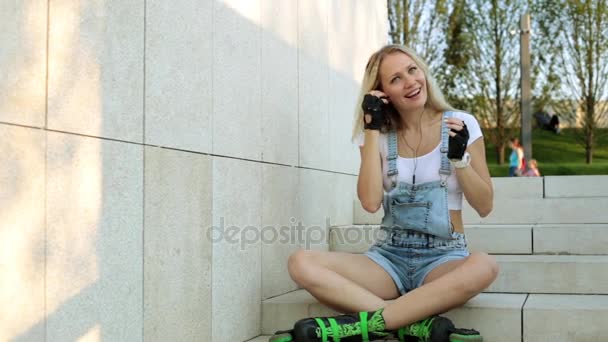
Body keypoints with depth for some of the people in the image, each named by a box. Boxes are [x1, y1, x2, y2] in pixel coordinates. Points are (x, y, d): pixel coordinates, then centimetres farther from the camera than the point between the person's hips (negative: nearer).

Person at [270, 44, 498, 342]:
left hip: (444, 259, -1)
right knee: (302, 263, -25)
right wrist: (372, 130, -10)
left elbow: (484, 206, 3)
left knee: (484, 266, -38)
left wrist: (459, 157, -13)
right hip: (388, 257, 2)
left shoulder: (460, 125, 2)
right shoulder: (381, 134, 6)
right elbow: (370, 202, -10)